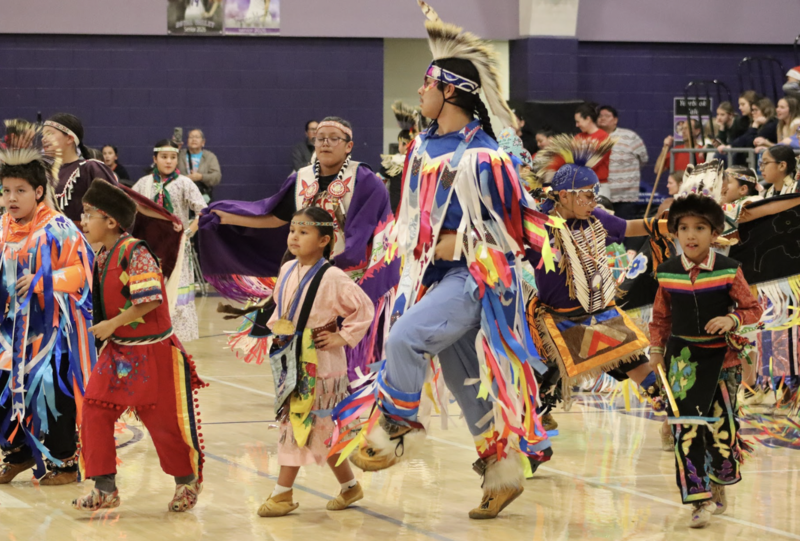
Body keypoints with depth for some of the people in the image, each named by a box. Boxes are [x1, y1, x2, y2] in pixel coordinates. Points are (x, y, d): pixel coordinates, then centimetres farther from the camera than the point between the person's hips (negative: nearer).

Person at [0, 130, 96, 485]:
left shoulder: (57, 228, -12)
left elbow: (81, 271, -14)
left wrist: (43, 281, -23)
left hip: (51, 326, -6)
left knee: (51, 393, -5)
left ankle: (63, 463, 9)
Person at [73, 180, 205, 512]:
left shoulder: (135, 253, -19)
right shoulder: (102, 258, 7)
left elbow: (149, 299, -26)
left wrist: (113, 324, -22)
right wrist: (105, 330, 11)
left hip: (153, 353, -8)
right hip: (117, 351, 8)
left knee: (164, 420, 4)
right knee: (95, 412, -2)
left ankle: (187, 482, 26)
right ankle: (104, 489, 5)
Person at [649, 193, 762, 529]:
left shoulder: (728, 271, -8)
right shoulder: (668, 272, -1)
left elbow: (752, 308, -1)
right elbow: (661, 316, 11)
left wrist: (732, 320, -20)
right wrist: (656, 347, 2)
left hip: (721, 354, -1)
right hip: (683, 354, 1)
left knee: (721, 425, 6)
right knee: (685, 423, -11)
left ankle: (718, 487, 31)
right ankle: (700, 499, -9)